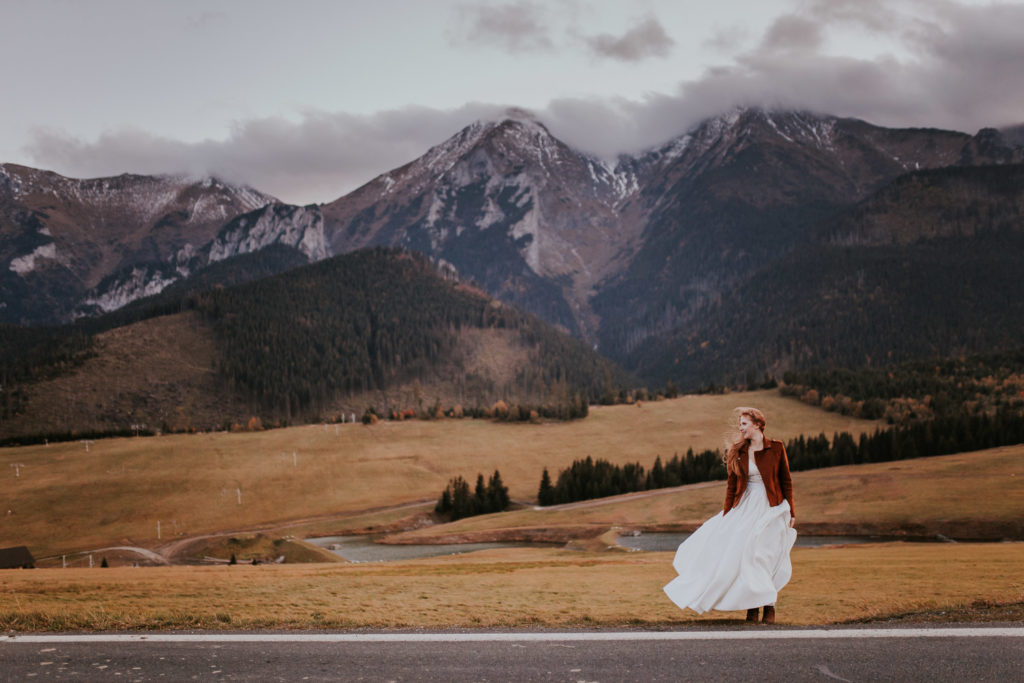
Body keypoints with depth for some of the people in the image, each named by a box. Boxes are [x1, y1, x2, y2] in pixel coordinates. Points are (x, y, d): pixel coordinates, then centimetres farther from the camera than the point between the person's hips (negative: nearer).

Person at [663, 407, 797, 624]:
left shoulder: (776, 448, -3)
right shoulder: (739, 451, 5)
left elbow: (786, 481, 2)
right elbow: (732, 484, 9)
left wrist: (791, 513, 1)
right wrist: (726, 514, 7)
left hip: (771, 508, -3)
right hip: (745, 507, 4)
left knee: (758, 555, -11)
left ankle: (768, 605, 4)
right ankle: (752, 606, 10)